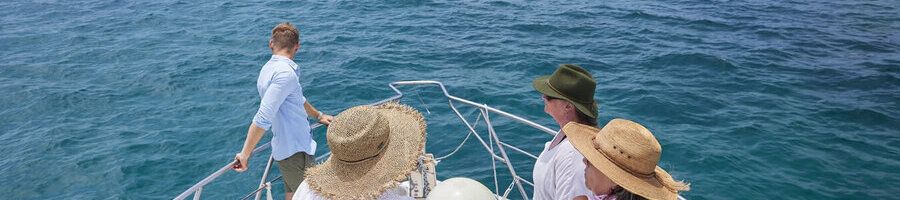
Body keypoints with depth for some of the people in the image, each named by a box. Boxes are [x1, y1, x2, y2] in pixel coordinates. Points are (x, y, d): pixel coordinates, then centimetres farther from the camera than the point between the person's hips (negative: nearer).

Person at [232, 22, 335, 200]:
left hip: (286, 147, 9)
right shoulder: (286, 73, -25)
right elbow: (263, 119, -29)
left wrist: (319, 115, 34)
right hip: (295, 150, -9)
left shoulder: (269, 68, 7)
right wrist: (245, 155, -21)